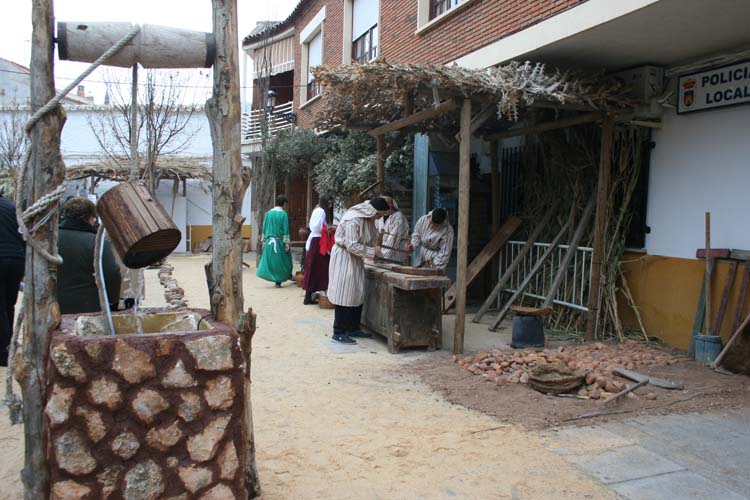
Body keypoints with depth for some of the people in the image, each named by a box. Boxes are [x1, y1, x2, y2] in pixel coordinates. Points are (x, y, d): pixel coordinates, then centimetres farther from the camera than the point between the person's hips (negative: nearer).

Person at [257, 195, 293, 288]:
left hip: (269, 241, 4)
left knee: (270, 260, 10)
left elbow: (264, 227, 8)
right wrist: (287, 243, -8)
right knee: (280, 261, 7)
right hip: (279, 241, -4)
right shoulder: (283, 214, -10)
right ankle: (278, 281, 11)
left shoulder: (269, 213, 3)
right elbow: (286, 229, -11)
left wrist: (264, 240, 15)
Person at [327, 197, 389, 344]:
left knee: (358, 293, 10)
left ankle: (353, 328, 20)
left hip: (356, 258, 9)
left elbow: (369, 239, 18)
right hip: (344, 257, -9)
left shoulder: (369, 219, 6)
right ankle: (338, 333, -3)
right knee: (345, 294, -8)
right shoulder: (353, 220, -23)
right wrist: (372, 251, -20)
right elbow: (352, 246, -25)